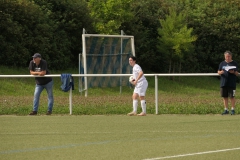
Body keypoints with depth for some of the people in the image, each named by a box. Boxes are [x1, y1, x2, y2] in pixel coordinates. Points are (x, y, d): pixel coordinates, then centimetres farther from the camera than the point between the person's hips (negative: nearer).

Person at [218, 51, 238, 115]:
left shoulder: (234, 63, 2)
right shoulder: (222, 63, 11)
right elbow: (218, 72, 12)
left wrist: (233, 72, -20)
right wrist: (220, 72, -11)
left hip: (232, 83, -3)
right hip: (223, 83, 3)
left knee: (232, 96, -4)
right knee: (225, 97, 6)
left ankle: (233, 109, 5)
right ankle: (226, 110, 13)